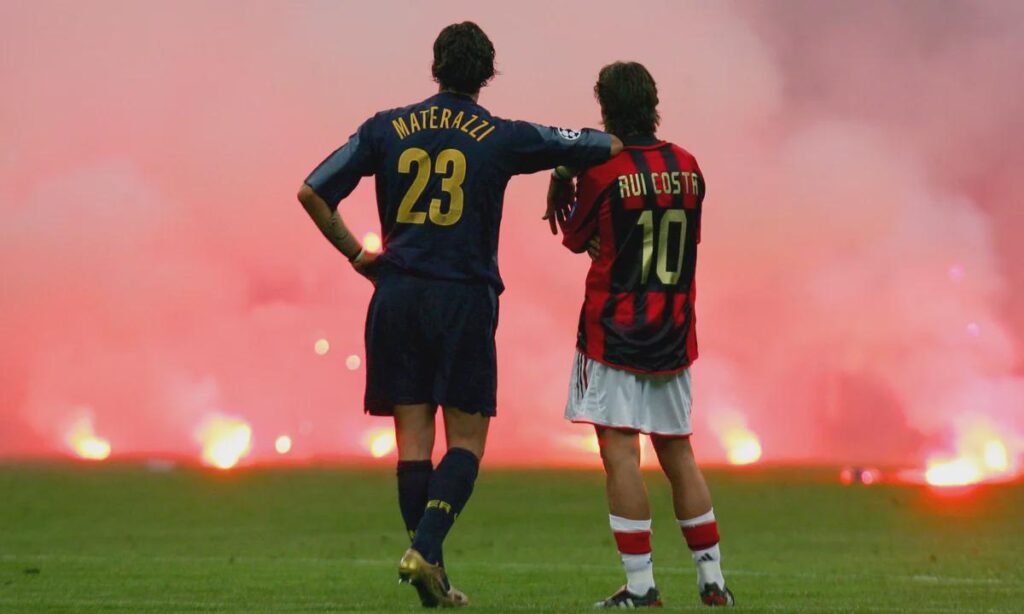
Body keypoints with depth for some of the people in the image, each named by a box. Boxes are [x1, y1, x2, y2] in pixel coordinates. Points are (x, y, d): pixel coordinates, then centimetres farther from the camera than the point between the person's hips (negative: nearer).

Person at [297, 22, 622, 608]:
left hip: (398, 295, 3)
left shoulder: (387, 129, 5)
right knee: (466, 439, 4)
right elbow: (610, 146, 4)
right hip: (465, 297, -3)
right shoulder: (504, 137, 0)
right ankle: (426, 548, -14)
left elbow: (312, 193, 2)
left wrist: (356, 255, 12)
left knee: (413, 436, 5)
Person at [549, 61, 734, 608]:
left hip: (613, 332, -6)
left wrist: (560, 187, 19)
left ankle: (641, 586, -12)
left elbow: (576, 238, 3)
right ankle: (712, 581, 15)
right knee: (677, 454, 14)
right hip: (674, 335, 6)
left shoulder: (603, 171, -11)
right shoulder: (688, 167, 4)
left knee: (619, 453, -7)